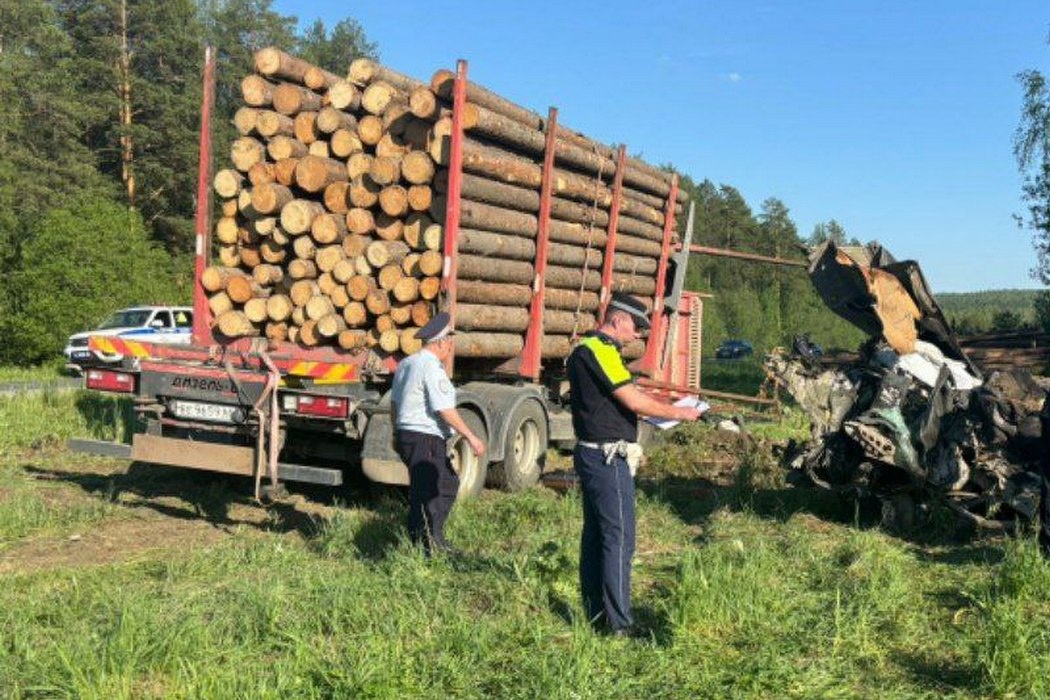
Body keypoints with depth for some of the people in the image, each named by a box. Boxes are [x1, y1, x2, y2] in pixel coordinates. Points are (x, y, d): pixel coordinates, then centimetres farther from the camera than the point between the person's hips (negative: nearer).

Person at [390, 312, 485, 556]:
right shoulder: (432, 367, -16)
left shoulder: (406, 363, 14)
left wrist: (396, 433, 32)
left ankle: (435, 540, 22)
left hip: (406, 434, 10)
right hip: (426, 440, -10)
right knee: (425, 497, -3)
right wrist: (470, 437, -16)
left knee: (448, 483, 18)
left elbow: (395, 402, 22)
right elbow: (444, 409, -20)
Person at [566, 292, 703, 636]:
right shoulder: (600, 350, -16)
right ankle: (619, 624, -1)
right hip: (609, 457, -11)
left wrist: (658, 408, 13)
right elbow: (633, 401, -19)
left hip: (592, 453, 11)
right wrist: (678, 413, -8)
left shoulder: (585, 350, 16)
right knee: (619, 539, -6)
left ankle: (595, 615, 23)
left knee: (595, 534, 14)